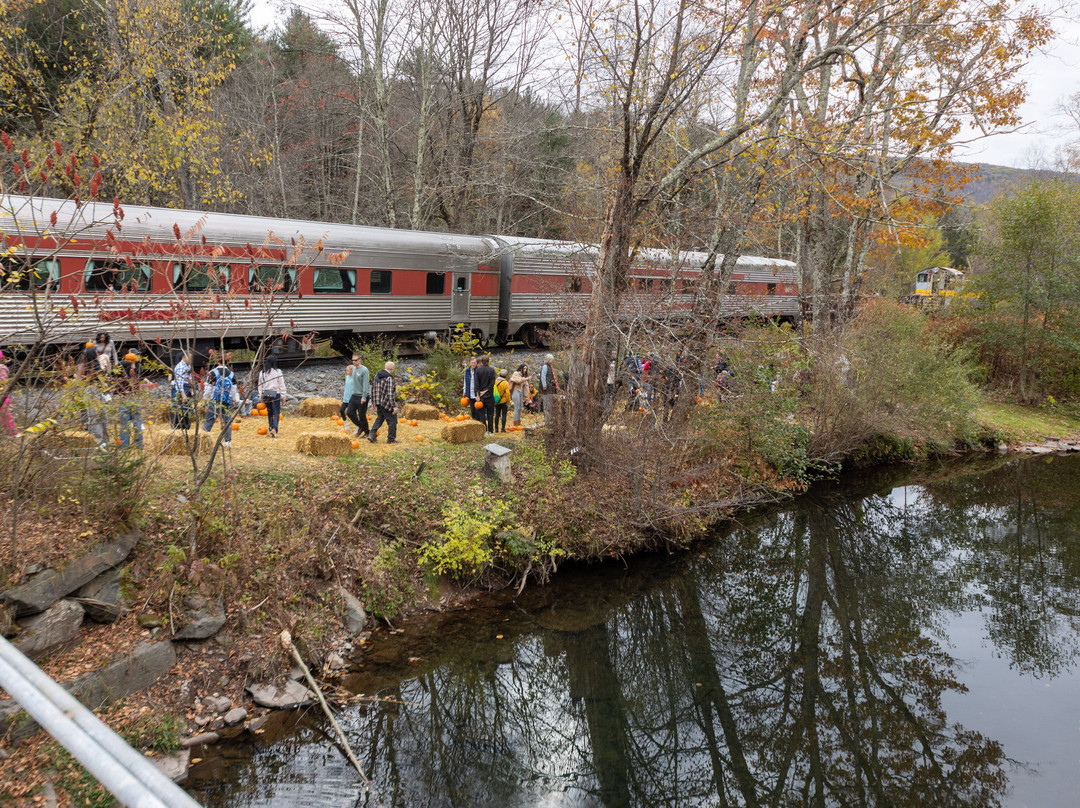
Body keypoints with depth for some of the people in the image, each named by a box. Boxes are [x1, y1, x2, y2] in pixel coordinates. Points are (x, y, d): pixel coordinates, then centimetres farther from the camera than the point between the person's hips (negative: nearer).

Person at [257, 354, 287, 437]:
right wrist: (283, 395, 3)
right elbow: (281, 384, -4)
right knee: (276, 413, -2)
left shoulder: (262, 372, 4)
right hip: (275, 394, -4)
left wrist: (261, 396, 17)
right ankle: (274, 429, -20)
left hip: (265, 394, 4)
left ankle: (270, 429, 22)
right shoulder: (278, 371, -7)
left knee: (269, 412, 17)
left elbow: (260, 385, 10)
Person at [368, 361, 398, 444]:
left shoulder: (376, 376, 7)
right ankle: (391, 439, 12)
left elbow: (373, 389, 13)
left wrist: (374, 402, 20)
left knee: (379, 418, 20)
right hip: (387, 403, -8)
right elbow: (390, 394, -22)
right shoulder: (389, 378, -19)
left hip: (378, 403, 8)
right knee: (392, 421, 5)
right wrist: (394, 406, -19)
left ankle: (372, 434, 7)